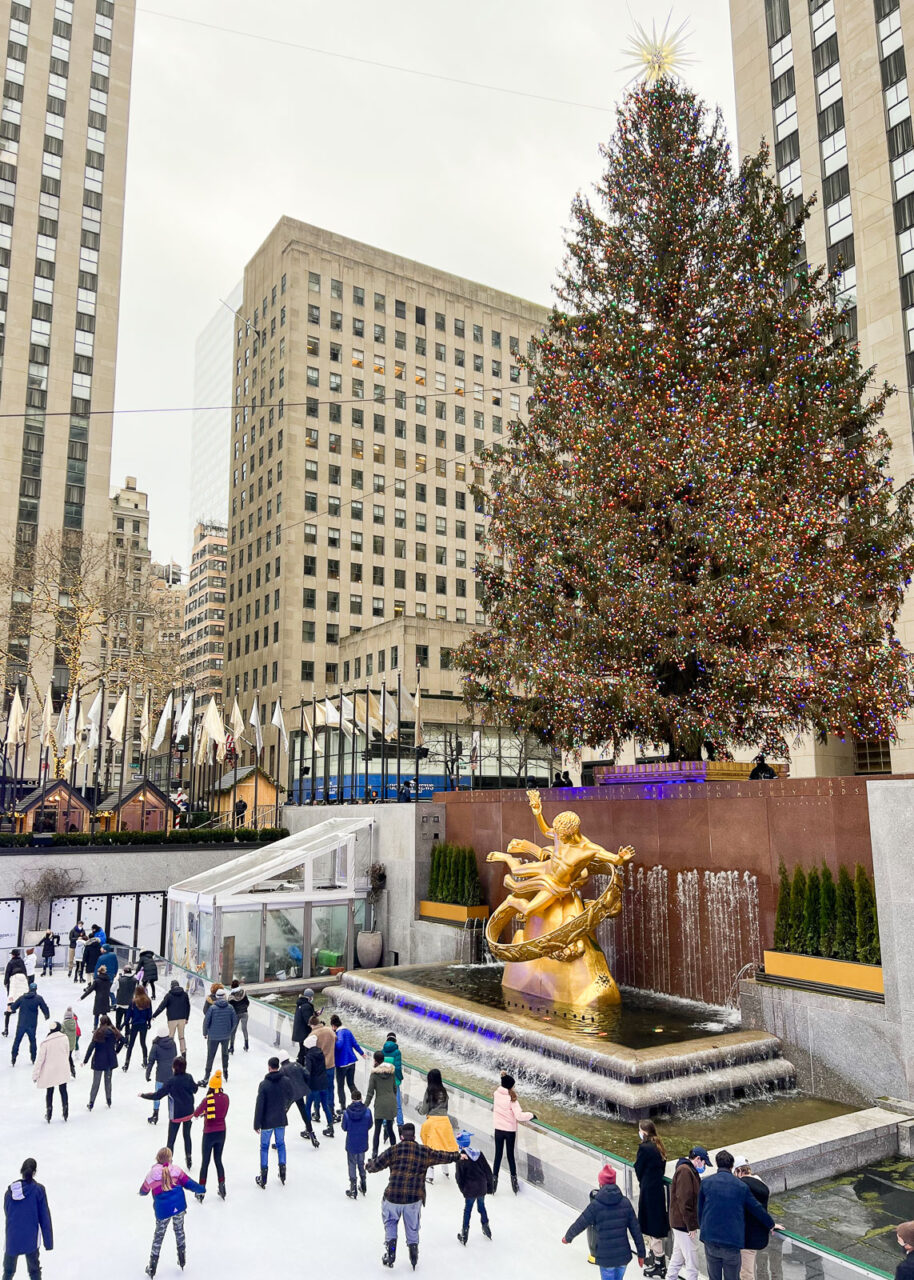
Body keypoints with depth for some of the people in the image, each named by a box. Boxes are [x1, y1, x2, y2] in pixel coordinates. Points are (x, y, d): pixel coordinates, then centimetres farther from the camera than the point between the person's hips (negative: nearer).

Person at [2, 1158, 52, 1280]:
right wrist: (48, 1242, 0)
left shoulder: (10, 1190, -4)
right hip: (31, 1239, -2)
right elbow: (44, 1217, -8)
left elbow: (7, 1214, 8)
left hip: (12, 1239, 2)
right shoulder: (38, 1189, -11)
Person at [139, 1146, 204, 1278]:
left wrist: (141, 1193, 42)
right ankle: (182, 1259, 33)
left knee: (158, 1236, 19)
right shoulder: (176, 1170, 0)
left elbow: (143, 1191, 17)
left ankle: (152, 1268, 25)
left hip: (163, 1210, -1)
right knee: (179, 1230, 24)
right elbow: (187, 1182, 2)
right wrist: (202, 1189, 15)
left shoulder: (151, 1175, 1)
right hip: (179, 1206, 1)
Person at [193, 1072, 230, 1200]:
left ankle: (201, 1191, 17)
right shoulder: (225, 1097, -7)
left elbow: (196, 1113, -7)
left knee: (205, 1162, 11)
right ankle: (222, 1187, 23)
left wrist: (202, 1111, 16)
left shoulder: (207, 1099, -20)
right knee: (218, 1160, 21)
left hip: (209, 1134, -4)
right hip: (221, 1132, 4)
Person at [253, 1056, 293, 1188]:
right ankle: (282, 1174, 22)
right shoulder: (286, 1081, -8)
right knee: (281, 1144, 18)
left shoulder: (264, 1084, -18)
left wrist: (256, 1124, -7)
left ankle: (263, 1179, 14)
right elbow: (289, 1098, 6)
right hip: (281, 1120, 3)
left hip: (267, 1122, -3)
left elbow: (259, 1105, -15)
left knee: (264, 1147, 10)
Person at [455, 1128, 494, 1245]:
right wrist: (489, 1186, 13)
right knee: (481, 1206, 22)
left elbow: (459, 1176, -11)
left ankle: (464, 1233, 18)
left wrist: (462, 1190, 5)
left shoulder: (460, 1158, -18)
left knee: (467, 1209, 11)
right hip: (482, 1187, 4)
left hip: (470, 1189, -4)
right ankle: (486, 1227, 31)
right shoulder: (479, 1154, -4)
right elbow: (488, 1171, 2)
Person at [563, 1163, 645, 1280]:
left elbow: (580, 1224, -3)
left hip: (606, 1258, -4)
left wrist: (567, 1237, 15)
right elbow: (635, 1229, 0)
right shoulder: (625, 1202, -4)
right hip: (624, 1256, 4)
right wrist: (641, 1253, 11)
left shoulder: (596, 1205, -14)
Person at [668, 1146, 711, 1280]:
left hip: (680, 1223, 10)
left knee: (677, 1258, 18)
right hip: (684, 1224, -10)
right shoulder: (685, 1171, -18)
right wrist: (691, 1226, -19)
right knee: (691, 1261, -6)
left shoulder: (690, 1171, 17)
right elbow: (684, 1201, -22)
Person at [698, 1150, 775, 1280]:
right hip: (732, 1242, -1)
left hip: (710, 1239, 1)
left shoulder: (706, 1182, 0)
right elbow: (757, 1209, 9)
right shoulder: (741, 1186, -1)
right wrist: (771, 1224, 26)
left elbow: (700, 1209, 5)